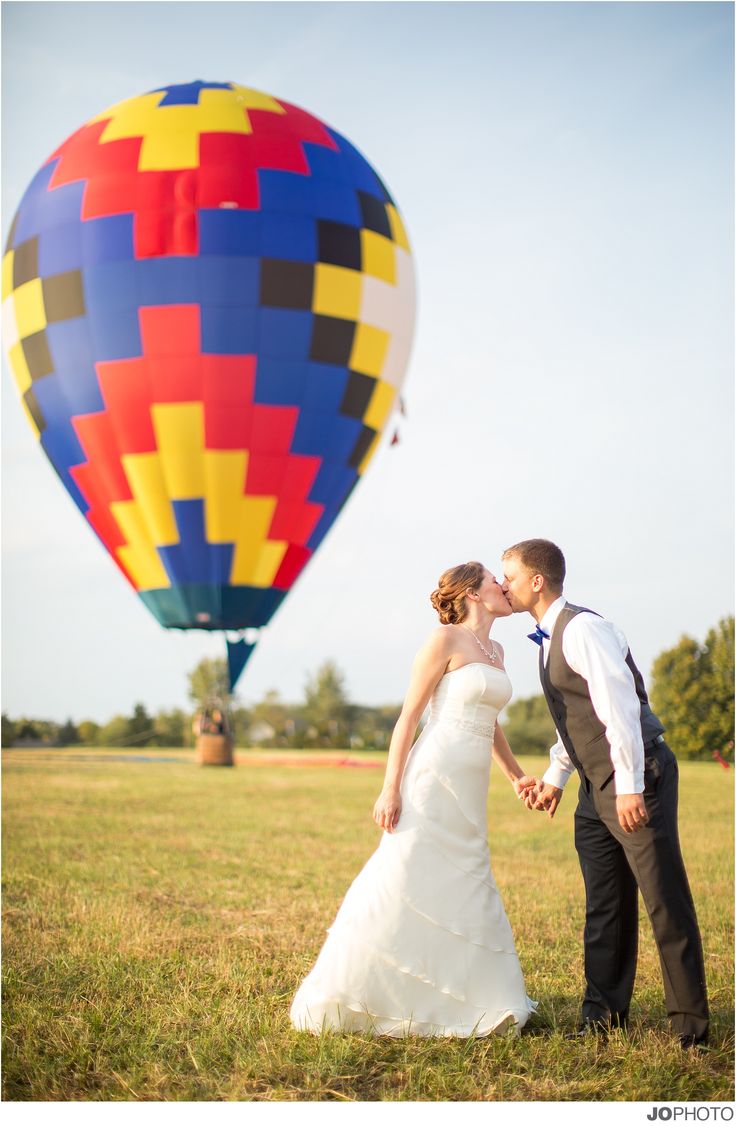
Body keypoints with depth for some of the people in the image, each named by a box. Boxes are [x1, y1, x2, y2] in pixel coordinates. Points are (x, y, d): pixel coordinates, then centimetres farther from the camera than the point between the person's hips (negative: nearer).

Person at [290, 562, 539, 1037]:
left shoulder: (495, 650, 15)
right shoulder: (446, 640, -8)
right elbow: (409, 716, -10)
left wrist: (516, 773, 26)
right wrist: (391, 788, -14)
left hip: (470, 791, 8)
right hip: (434, 778, -8)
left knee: (467, 890, 11)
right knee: (402, 883, -7)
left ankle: (476, 1000, 19)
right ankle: (342, 998, 2)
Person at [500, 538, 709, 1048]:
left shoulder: (583, 628, -16)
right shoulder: (550, 638, 14)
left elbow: (619, 706, -23)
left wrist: (630, 786, -25)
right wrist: (555, 776, 21)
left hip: (637, 776, -10)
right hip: (597, 786, 10)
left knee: (665, 899, -5)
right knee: (605, 905, 12)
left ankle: (691, 1023, 2)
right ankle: (605, 1013, 20)